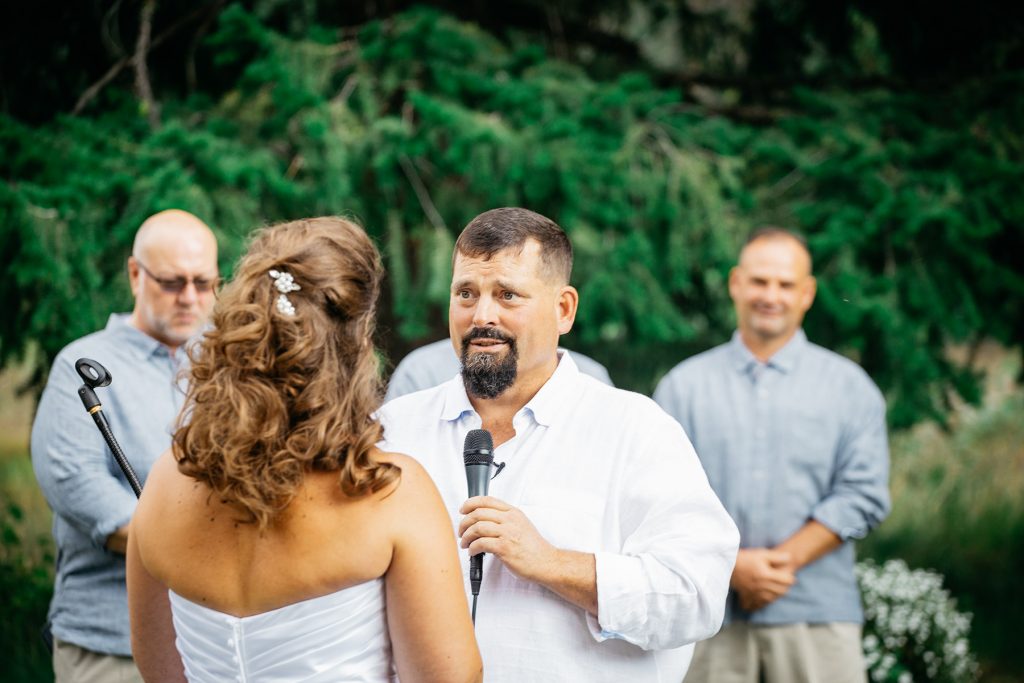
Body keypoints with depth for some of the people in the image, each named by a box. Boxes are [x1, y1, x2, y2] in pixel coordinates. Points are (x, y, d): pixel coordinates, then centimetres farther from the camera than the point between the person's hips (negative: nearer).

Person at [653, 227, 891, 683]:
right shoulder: (684, 385, 10)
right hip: (708, 614, 0)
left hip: (816, 615, 0)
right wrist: (731, 565, -13)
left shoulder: (849, 386, 9)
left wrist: (785, 560, -11)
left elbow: (864, 494, 0)